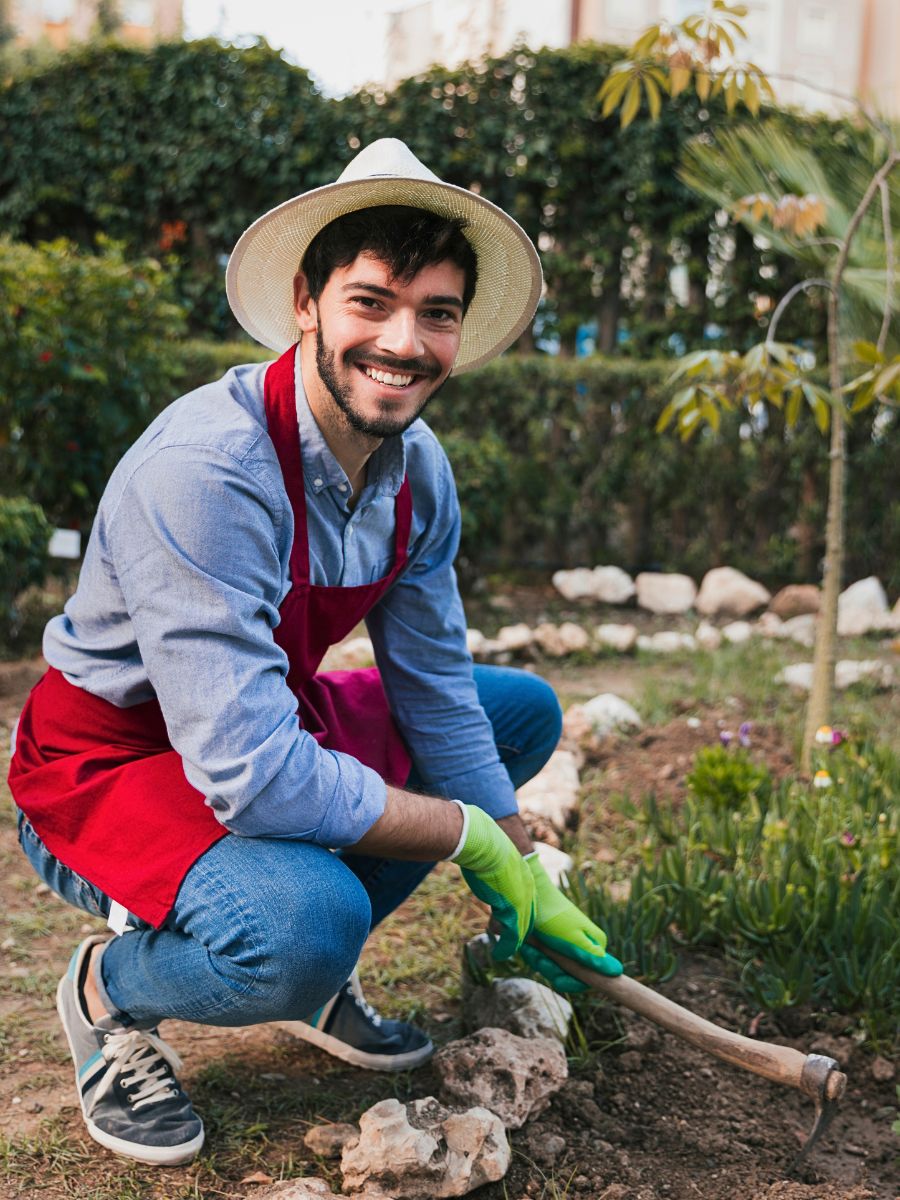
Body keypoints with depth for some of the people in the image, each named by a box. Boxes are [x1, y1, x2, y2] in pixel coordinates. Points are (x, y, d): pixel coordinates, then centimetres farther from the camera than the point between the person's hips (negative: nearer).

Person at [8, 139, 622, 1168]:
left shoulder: (420, 471, -6)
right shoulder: (204, 468, -32)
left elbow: (436, 694, 3)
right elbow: (251, 776, -36)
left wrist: (525, 883, 3)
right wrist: (467, 834, -23)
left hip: (272, 725, 8)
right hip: (109, 764, -8)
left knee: (523, 710, 9)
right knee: (307, 923, -36)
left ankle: (311, 971, 13)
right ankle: (112, 989, 1)